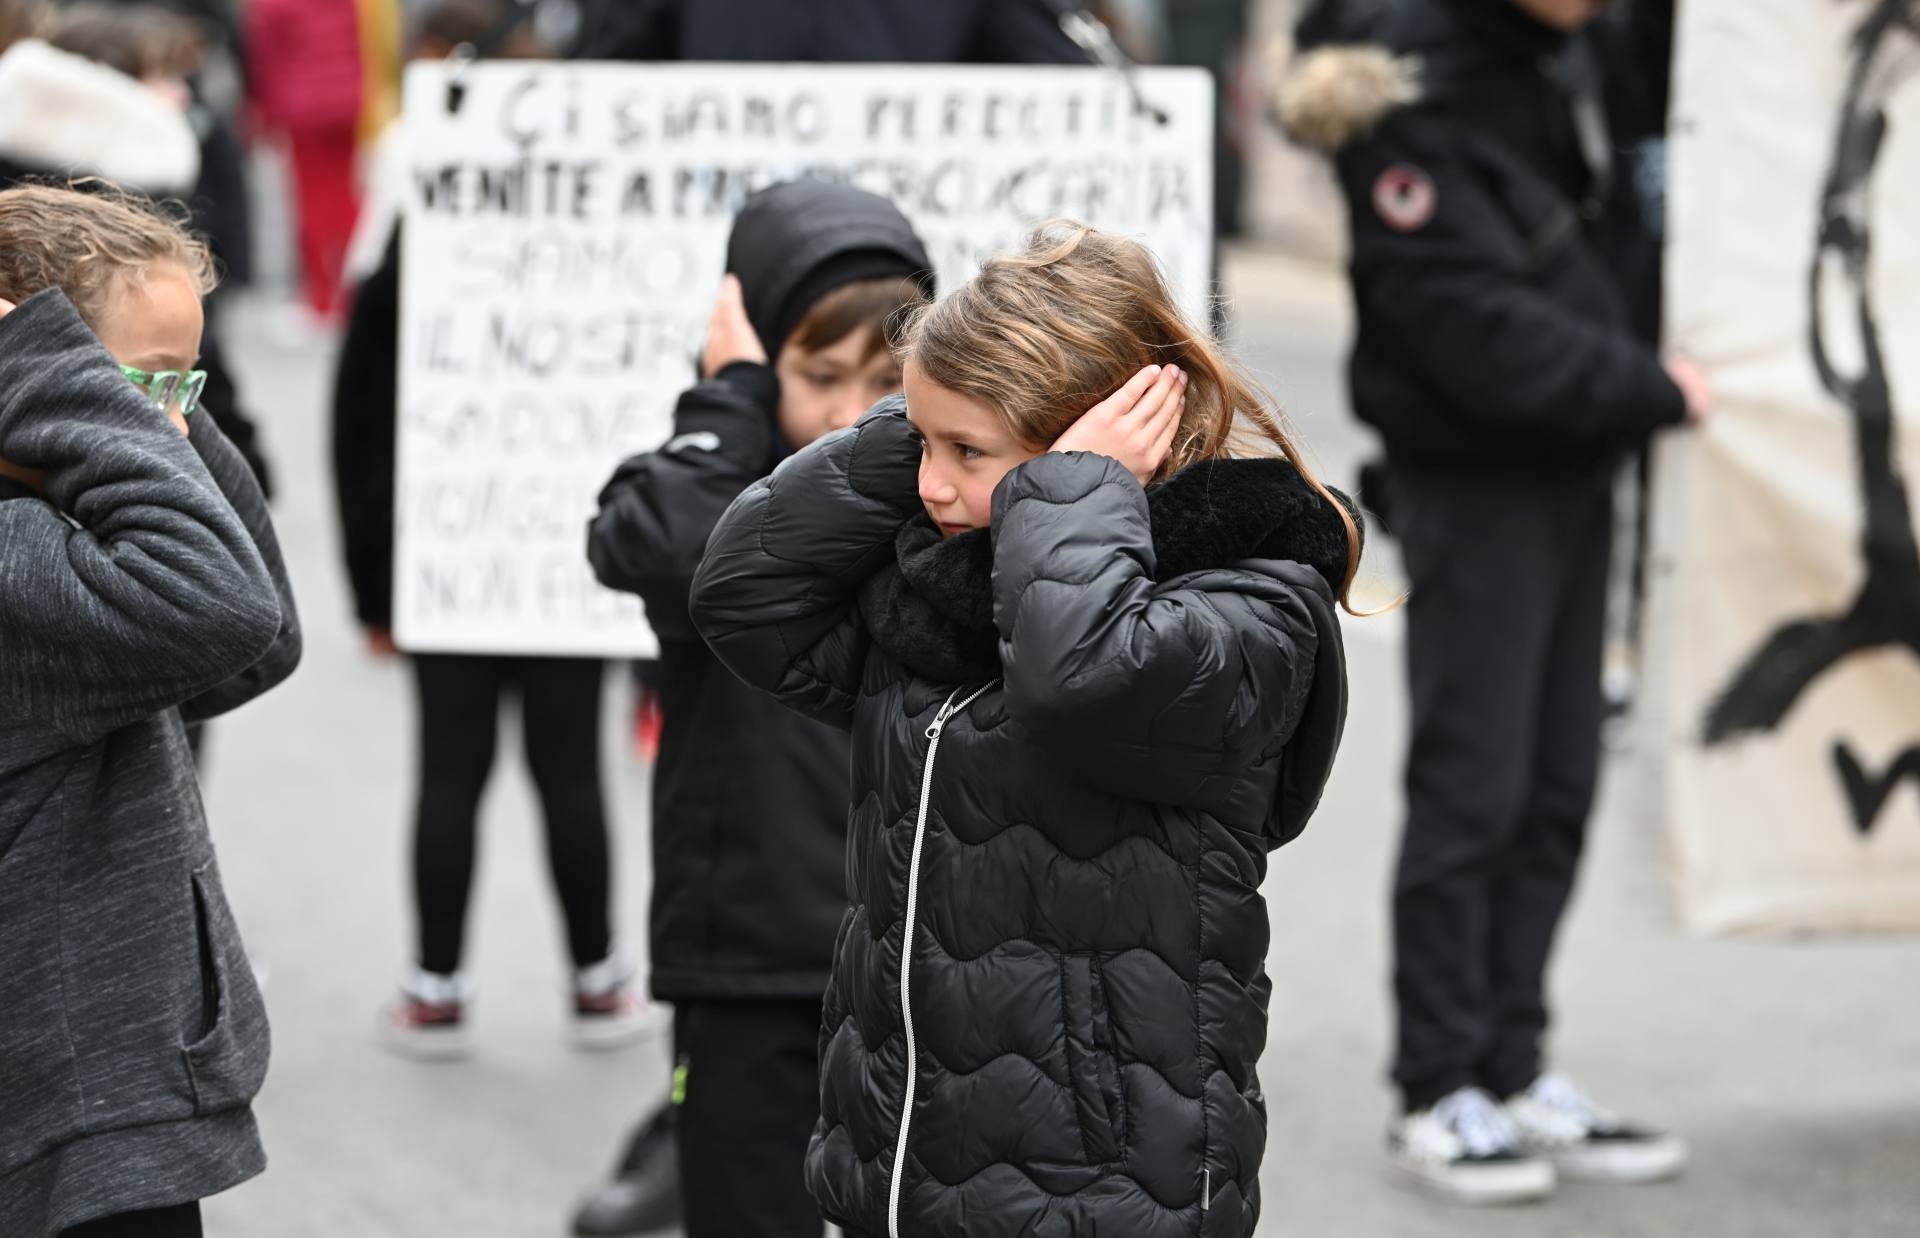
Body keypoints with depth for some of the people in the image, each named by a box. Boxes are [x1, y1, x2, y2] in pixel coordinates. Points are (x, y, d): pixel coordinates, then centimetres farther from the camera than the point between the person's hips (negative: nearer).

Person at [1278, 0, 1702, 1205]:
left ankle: (1514, 1071, 19)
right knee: (1473, 789, -3)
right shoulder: (1414, 100, -17)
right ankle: (1438, 1095, 7)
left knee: (1558, 786, 10)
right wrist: (1651, 386, -14)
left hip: (1576, 466, 8)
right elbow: (1480, 333, -21)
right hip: (1475, 482, -8)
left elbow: (1623, 211, 23)